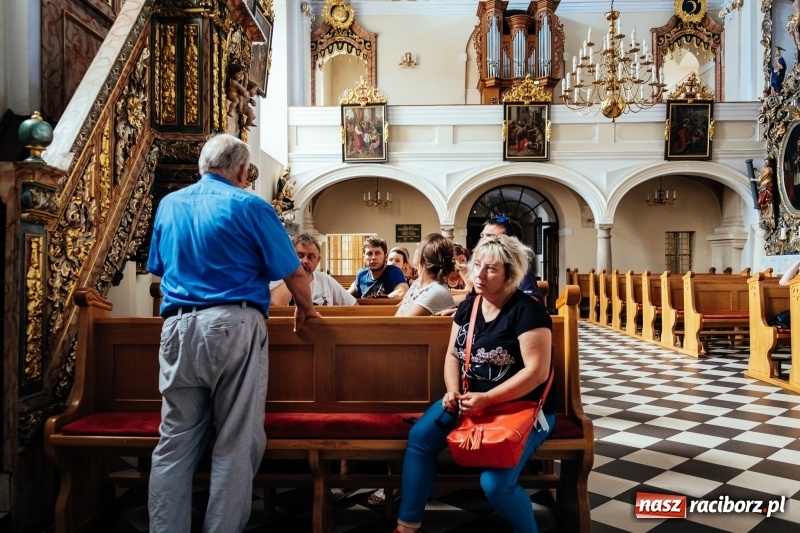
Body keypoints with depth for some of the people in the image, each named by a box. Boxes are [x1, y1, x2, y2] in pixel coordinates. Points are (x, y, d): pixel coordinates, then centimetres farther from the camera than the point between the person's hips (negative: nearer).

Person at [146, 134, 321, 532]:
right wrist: (305, 308, 18)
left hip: (178, 327, 5)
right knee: (235, 445, 3)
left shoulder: (169, 205, 15)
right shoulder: (249, 206, 0)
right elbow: (293, 274, -1)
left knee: (175, 443, 10)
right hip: (233, 325, -5)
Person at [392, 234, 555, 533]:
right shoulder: (469, 306, 5)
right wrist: (453, 391, -10)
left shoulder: (527, 312, -16)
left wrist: (487, 399, -27)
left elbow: (537, 371, -22)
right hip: (472, 400, 7)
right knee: (419, 437, -11)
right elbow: (453, 354, 9)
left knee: (495, 482, -24)